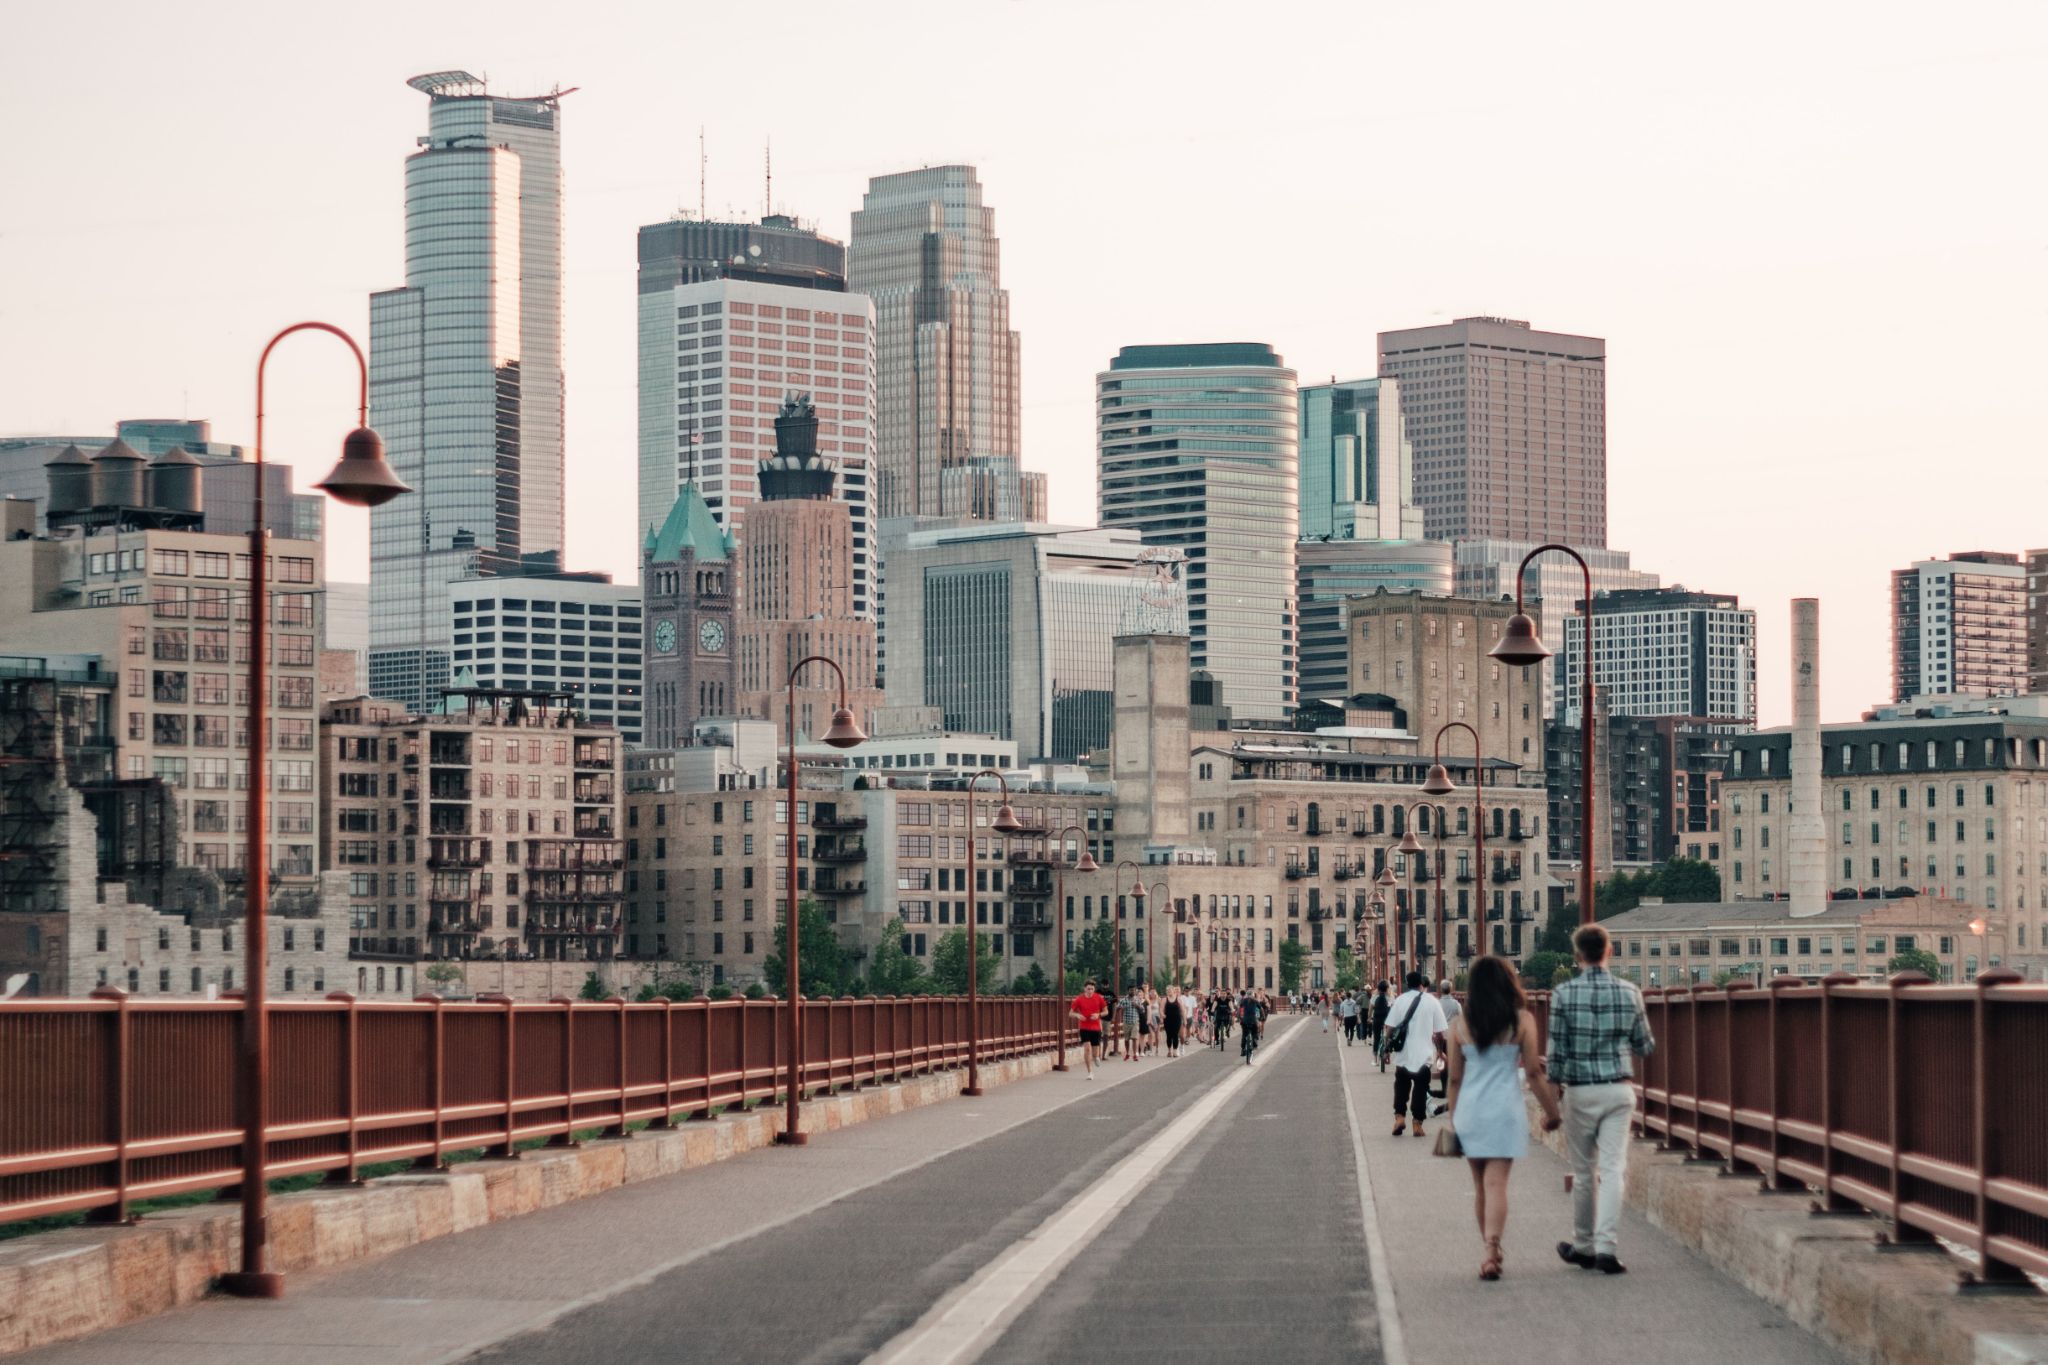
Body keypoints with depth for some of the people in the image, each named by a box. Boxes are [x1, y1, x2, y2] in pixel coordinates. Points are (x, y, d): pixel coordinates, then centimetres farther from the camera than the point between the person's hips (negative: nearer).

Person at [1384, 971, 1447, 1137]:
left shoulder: (1400, 1000, 0)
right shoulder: (1432, 1002, -1)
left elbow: (1390, 1027, -2)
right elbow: (1439, 1031, -1)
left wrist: (1388, 1048, 7)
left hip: (1403, 1054, 1)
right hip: (1424, 1054, -1)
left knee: (1401, 1086, 16)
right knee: (1420, 1088, 6)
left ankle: (1399, 1116, 2)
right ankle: (1417, 1124, 5)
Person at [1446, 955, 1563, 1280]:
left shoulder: (1459, 1025, 1)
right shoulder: (1522, 1020, -4)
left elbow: (1454, 1079, 5)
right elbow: (1534, 1072, -3)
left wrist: (1453, 1119, 15)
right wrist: (1552, 1111, 7)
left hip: (1469, 1110, 2)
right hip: (1505, 1110, -2)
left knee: (1481, 1186, 13)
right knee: (1497, 1183, -4)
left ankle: (1491, 1251, 22)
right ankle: (1491, 1252, -18)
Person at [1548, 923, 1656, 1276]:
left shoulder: (1564, 994, -8)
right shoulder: (1629, 993, -1)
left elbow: (1557, 1051, -7)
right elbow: (1646, 1047, 7)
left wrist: (1554, 1086, 6)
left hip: (1580, 1091, -1)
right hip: (1619, 1089, 1)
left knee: (1584, 1172, 10)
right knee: (1612, 1169, 0)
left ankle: (1583, 1246, 20)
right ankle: (1605, 1245, -11)